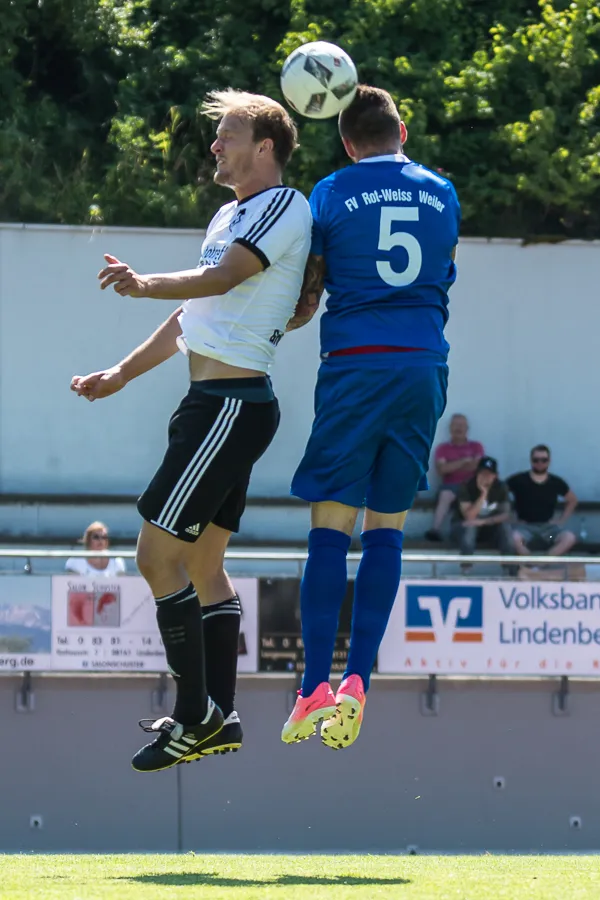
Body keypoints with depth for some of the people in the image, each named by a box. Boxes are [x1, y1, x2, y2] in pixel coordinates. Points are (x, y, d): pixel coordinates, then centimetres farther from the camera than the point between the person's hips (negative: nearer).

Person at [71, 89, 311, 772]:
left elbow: (223, 277, -27)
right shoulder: (230, 215, 21)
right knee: (203, 566, 12)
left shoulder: (282, 206, -10)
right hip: (217, 406, 10)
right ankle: (219, 719, 16)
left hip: (230, 405, -10)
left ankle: (196, 715, -8)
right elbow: (192, 318, 30)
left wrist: (145, 285, -43)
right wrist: (120, 375, 32)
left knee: (158, 555, -12)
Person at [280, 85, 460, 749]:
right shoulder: (442, 194, 12)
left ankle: (316, 688, -11)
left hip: (354, 365, -3)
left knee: (330, 524, -3)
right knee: (387, 525, 7)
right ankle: (357, 683, -3)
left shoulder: (332, 195, 2)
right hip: (424, 365, 3)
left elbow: (304, 302, 5)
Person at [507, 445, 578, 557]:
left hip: (548, 527, 3)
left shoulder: (556, 483, 4)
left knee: (569, 538, -29)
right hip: (525, 527, -3)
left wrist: (561, 520, 8)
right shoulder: (518, 480, -5)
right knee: (514, 539, -39)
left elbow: (572, 500, 19)